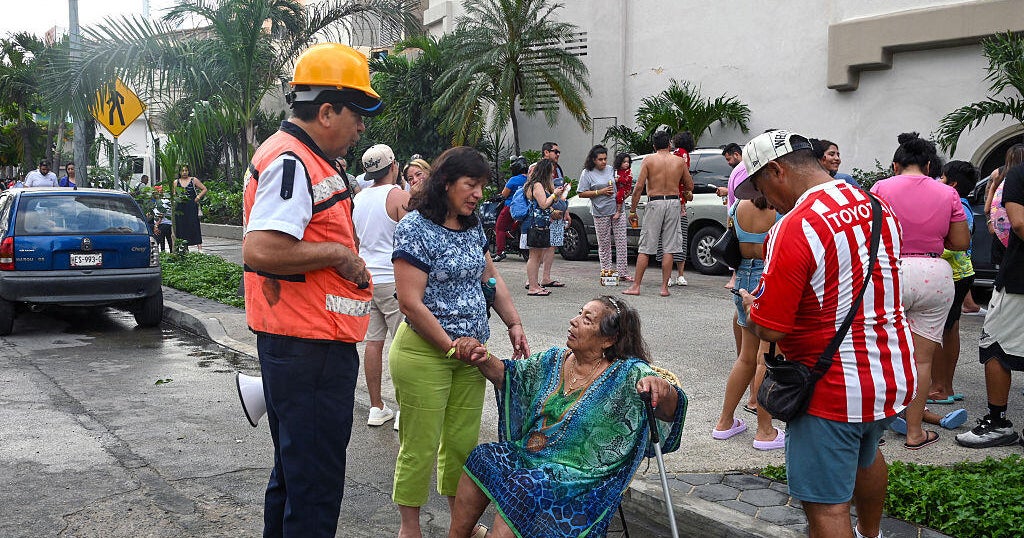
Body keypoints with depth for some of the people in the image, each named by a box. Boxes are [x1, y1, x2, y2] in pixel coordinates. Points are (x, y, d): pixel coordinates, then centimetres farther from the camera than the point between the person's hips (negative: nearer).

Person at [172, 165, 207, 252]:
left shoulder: (194, 180, 6)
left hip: (192, 206, -3)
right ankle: (184, 247, 9)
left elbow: (204, 189, 8)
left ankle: (199, 247, -16)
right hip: (180, 208, 3)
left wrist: (198, 197, -4)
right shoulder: (176, 182, 12)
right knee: (182, 226, 1)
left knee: (194, 224, -12)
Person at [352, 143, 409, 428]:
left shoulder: (358, 198, 10)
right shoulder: (400, 197, -11)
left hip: (366, 278, 7)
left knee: (373, 342, 10)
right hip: (393, 280, -7)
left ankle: (376, 407, 16)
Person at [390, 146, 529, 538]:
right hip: (424, 352, -7)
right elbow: (410, 302, -18)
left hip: (470, 351, 7)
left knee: (462, 442, 13)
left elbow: (491, 278, 20)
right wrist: (450, 345, -15)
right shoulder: (415, 227, -14)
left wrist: (514, 325, 9)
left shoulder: (472, 225, 10)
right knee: (420, 447, 1)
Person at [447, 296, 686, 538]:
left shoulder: (627, 375, -10)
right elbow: (509, 376, 18)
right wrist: (484, 360, -3)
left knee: (521, 488, -29)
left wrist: (660, 387, -44)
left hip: (580, 475, -6)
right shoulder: (555, 360, 9)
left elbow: (669, 410, -21)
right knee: (482, 459, -15)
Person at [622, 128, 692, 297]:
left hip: (655, 203, -2)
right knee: (669, 248, 6)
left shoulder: (649, 160, -1)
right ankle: (664, 287, 6)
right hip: (673, 202, 2)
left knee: (645, 249, 3)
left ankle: (636, 286, 4)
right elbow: (690, 186, 13)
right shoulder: (679, 161, 6)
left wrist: (632, 209, 0)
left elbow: (639, 186, -6)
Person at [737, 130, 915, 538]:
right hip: (894, 373, 9)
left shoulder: (794, 228, -23)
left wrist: (748, 304, 0)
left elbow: (768, 329, -22)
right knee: (866, 455, 33)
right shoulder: (878, 207, 2)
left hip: (834, 388, -9)